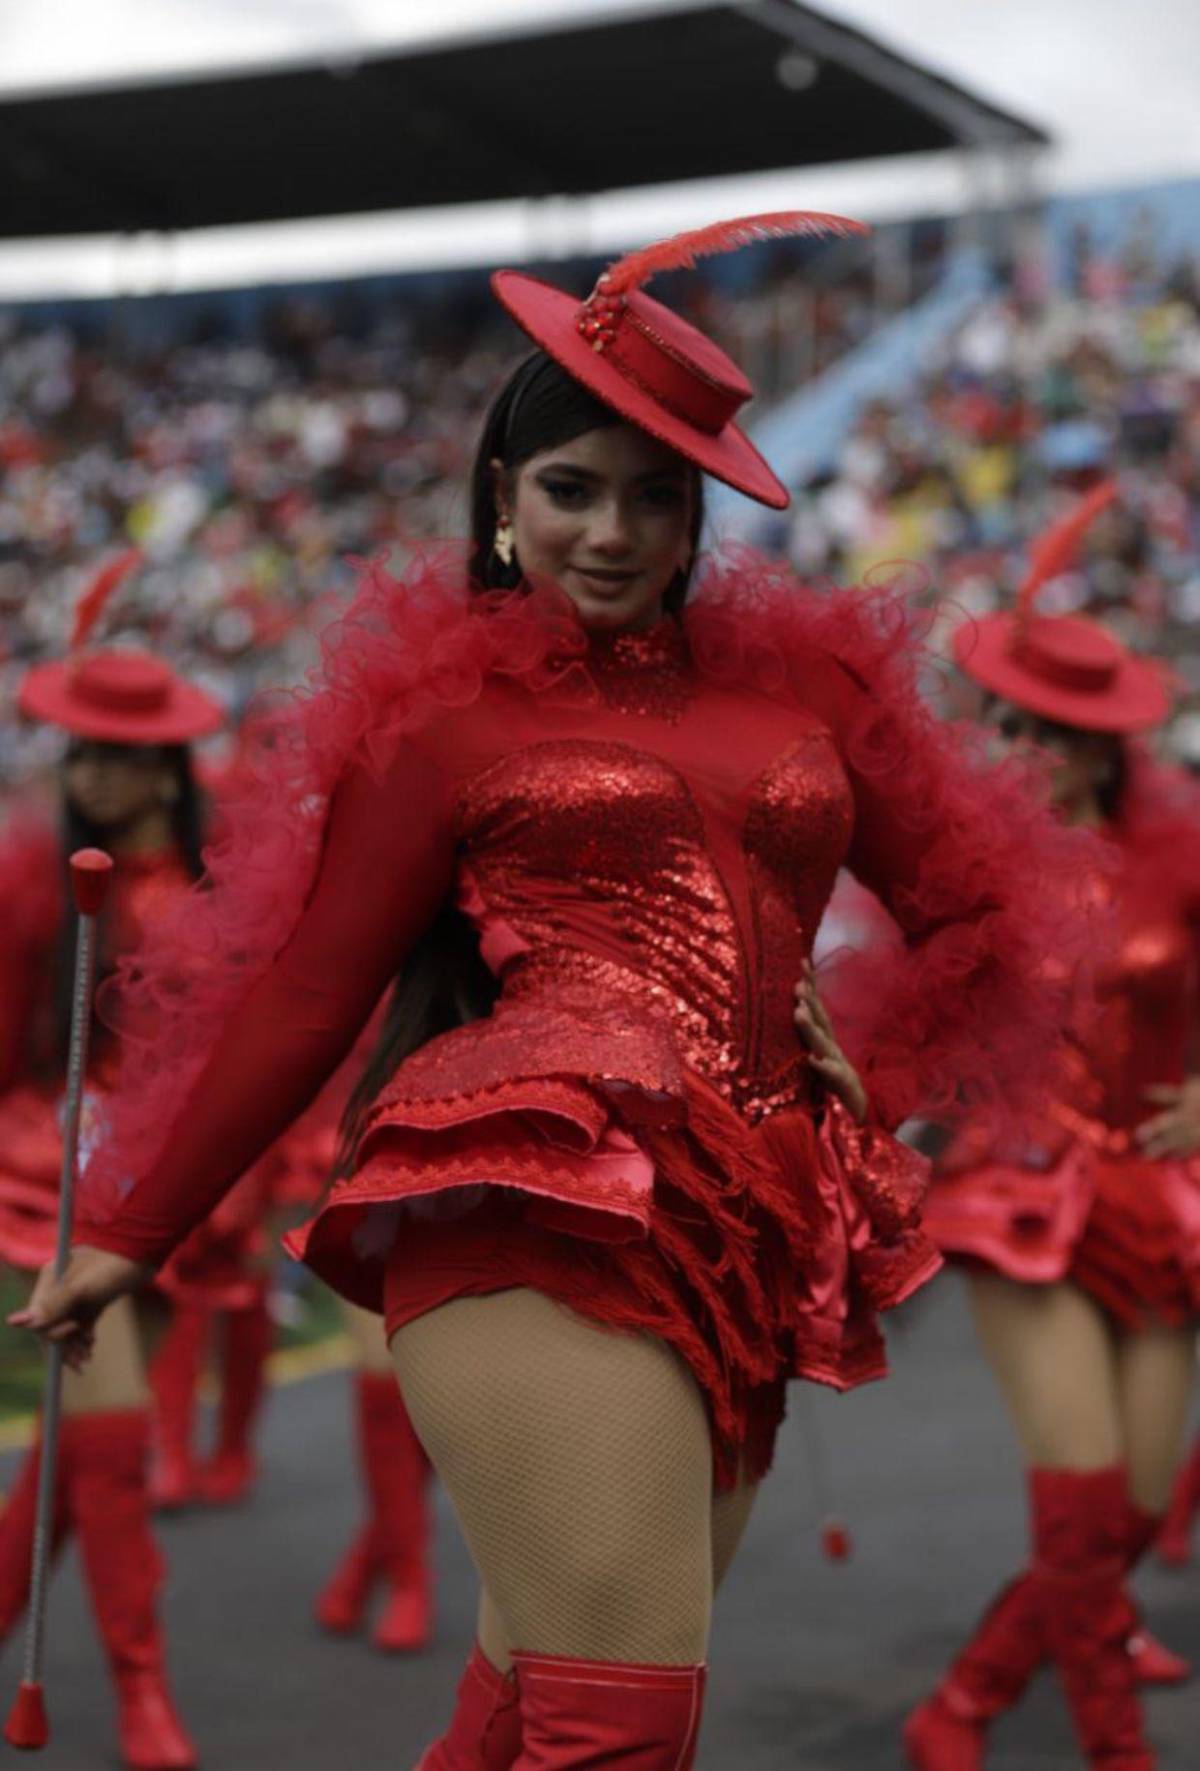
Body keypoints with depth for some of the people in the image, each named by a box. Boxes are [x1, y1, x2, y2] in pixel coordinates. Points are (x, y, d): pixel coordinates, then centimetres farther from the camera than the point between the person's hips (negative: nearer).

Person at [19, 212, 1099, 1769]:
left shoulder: (807, 679, 19)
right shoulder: (446, 710, 8)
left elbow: (976, 904, 26)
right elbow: (301, 990, 10)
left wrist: (874, 1085, 13)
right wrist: (132, 1233, 11)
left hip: (746, 1231, 5)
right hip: (541, 1199, -5)